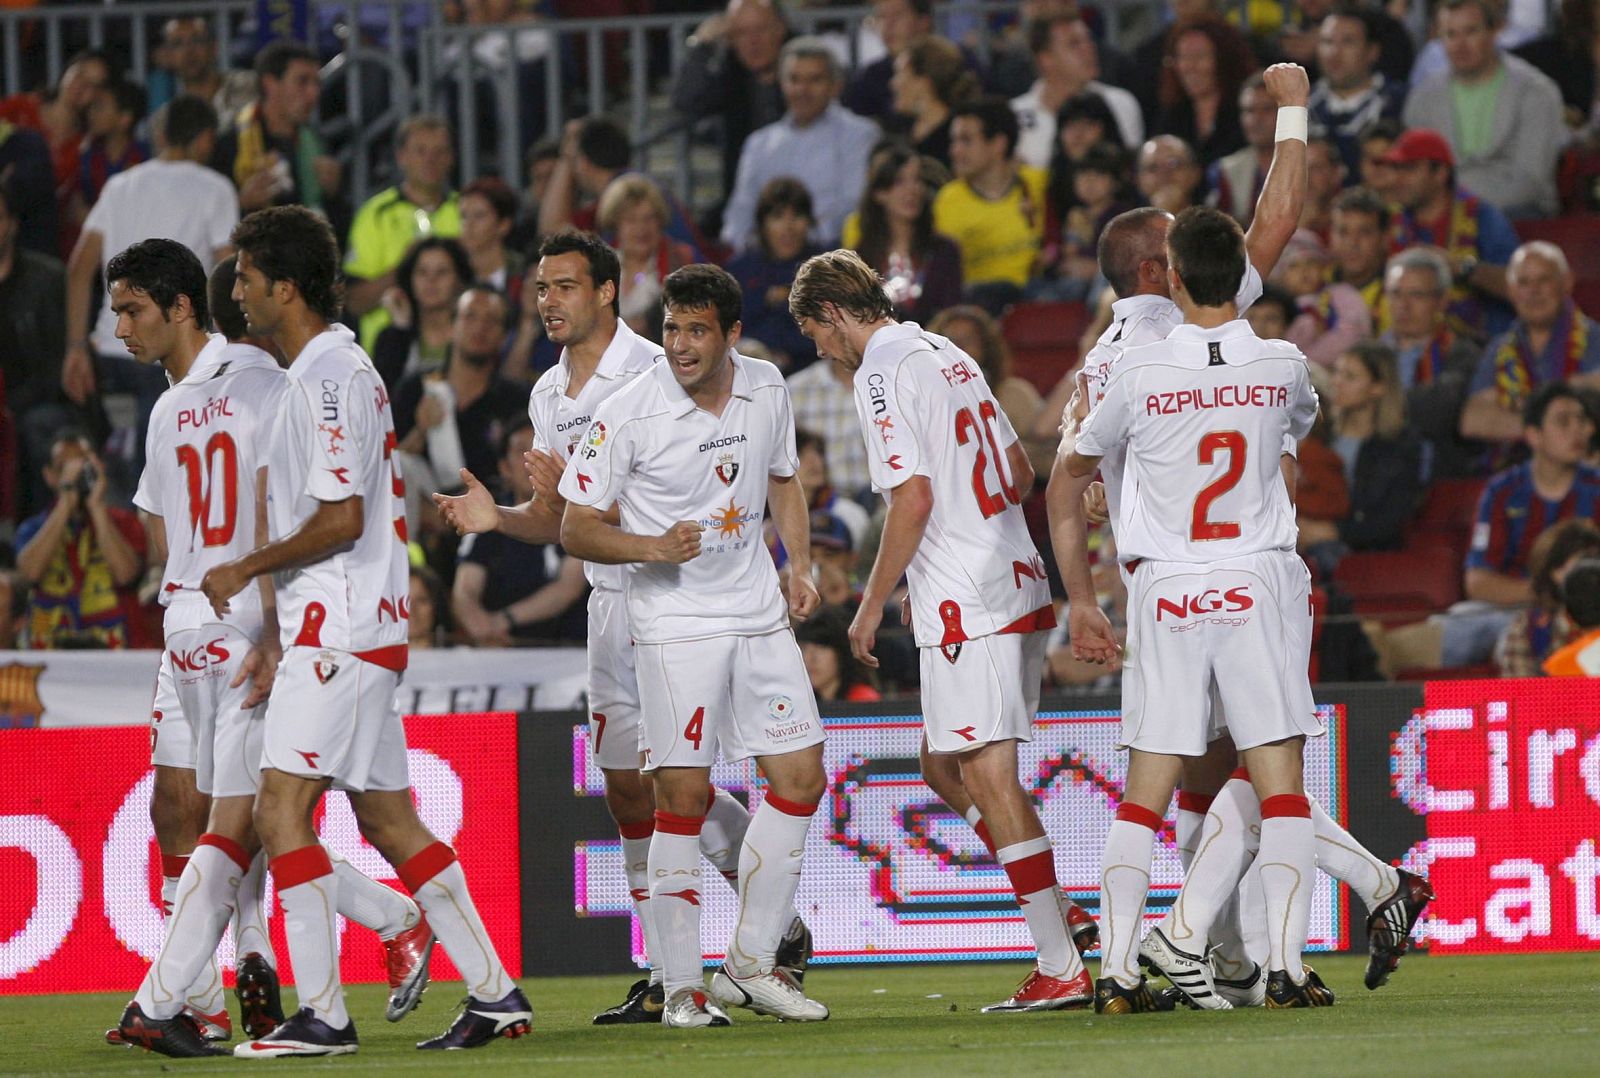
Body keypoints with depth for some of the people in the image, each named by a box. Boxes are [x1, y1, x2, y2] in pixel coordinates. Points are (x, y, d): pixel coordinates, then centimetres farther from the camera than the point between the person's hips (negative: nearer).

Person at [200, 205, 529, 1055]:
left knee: (280, 810, -13)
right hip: (352, 626, 10)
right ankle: (494, 992, 12)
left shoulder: (331, 376, -14)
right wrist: (275, 635, 23)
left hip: (339, 633, -10)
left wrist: (245, 570, -10)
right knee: (388, 819, 11)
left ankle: (322, 1011, -15)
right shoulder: (335, 368, 17)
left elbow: (339, 520, -19)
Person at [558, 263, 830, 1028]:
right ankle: (681, 986, -1)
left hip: (759, 614, 5)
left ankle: (750, 963, 16)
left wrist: (800, 565, 7)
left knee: (800, 777, 3)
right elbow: (575, 528, -8)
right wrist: (655, 547, -24)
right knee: (682, 796, -8)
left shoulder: (766, 390, 3)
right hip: (673, 623, -5)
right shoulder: (628, 414, -12)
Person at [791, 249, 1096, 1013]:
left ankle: (1061, 969, -8)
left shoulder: (881, 375, -10)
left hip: (963, 605, -9)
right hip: (1017, 584, 9)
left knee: (990, 779, -7)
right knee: (943, 766, 18)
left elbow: (913, 497, -17)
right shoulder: (948, 355, 17)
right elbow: (1019, 473, 21)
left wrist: (873, 605, -9)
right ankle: (1057, 915, 13)